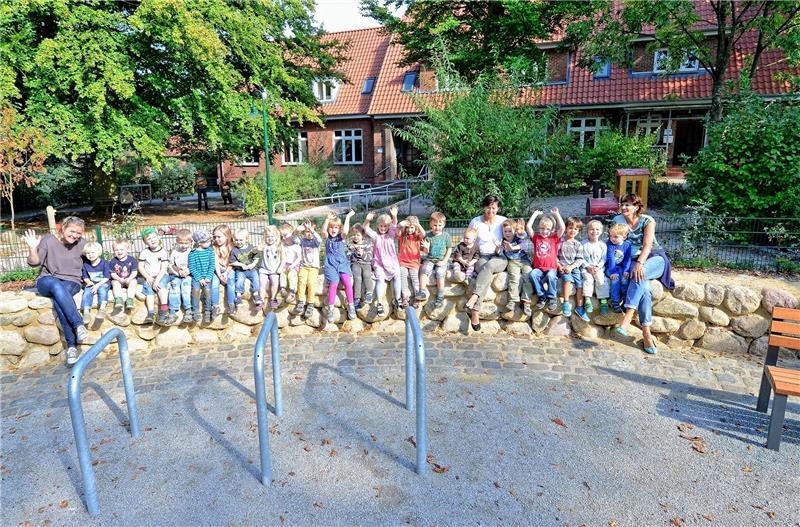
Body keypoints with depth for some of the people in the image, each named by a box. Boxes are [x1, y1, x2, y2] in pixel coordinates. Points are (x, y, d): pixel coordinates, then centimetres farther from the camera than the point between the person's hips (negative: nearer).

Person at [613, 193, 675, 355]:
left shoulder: (648, 220, -6)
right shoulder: (618, 220, 4)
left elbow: (647, 245, -19)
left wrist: (640, 263, -35)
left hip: (654, 257, -2)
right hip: (633, 261, 2)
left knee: (639, 275, -37)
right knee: (644, 286, -30)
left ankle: (626, 320, -45)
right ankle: (646, 333, -31)